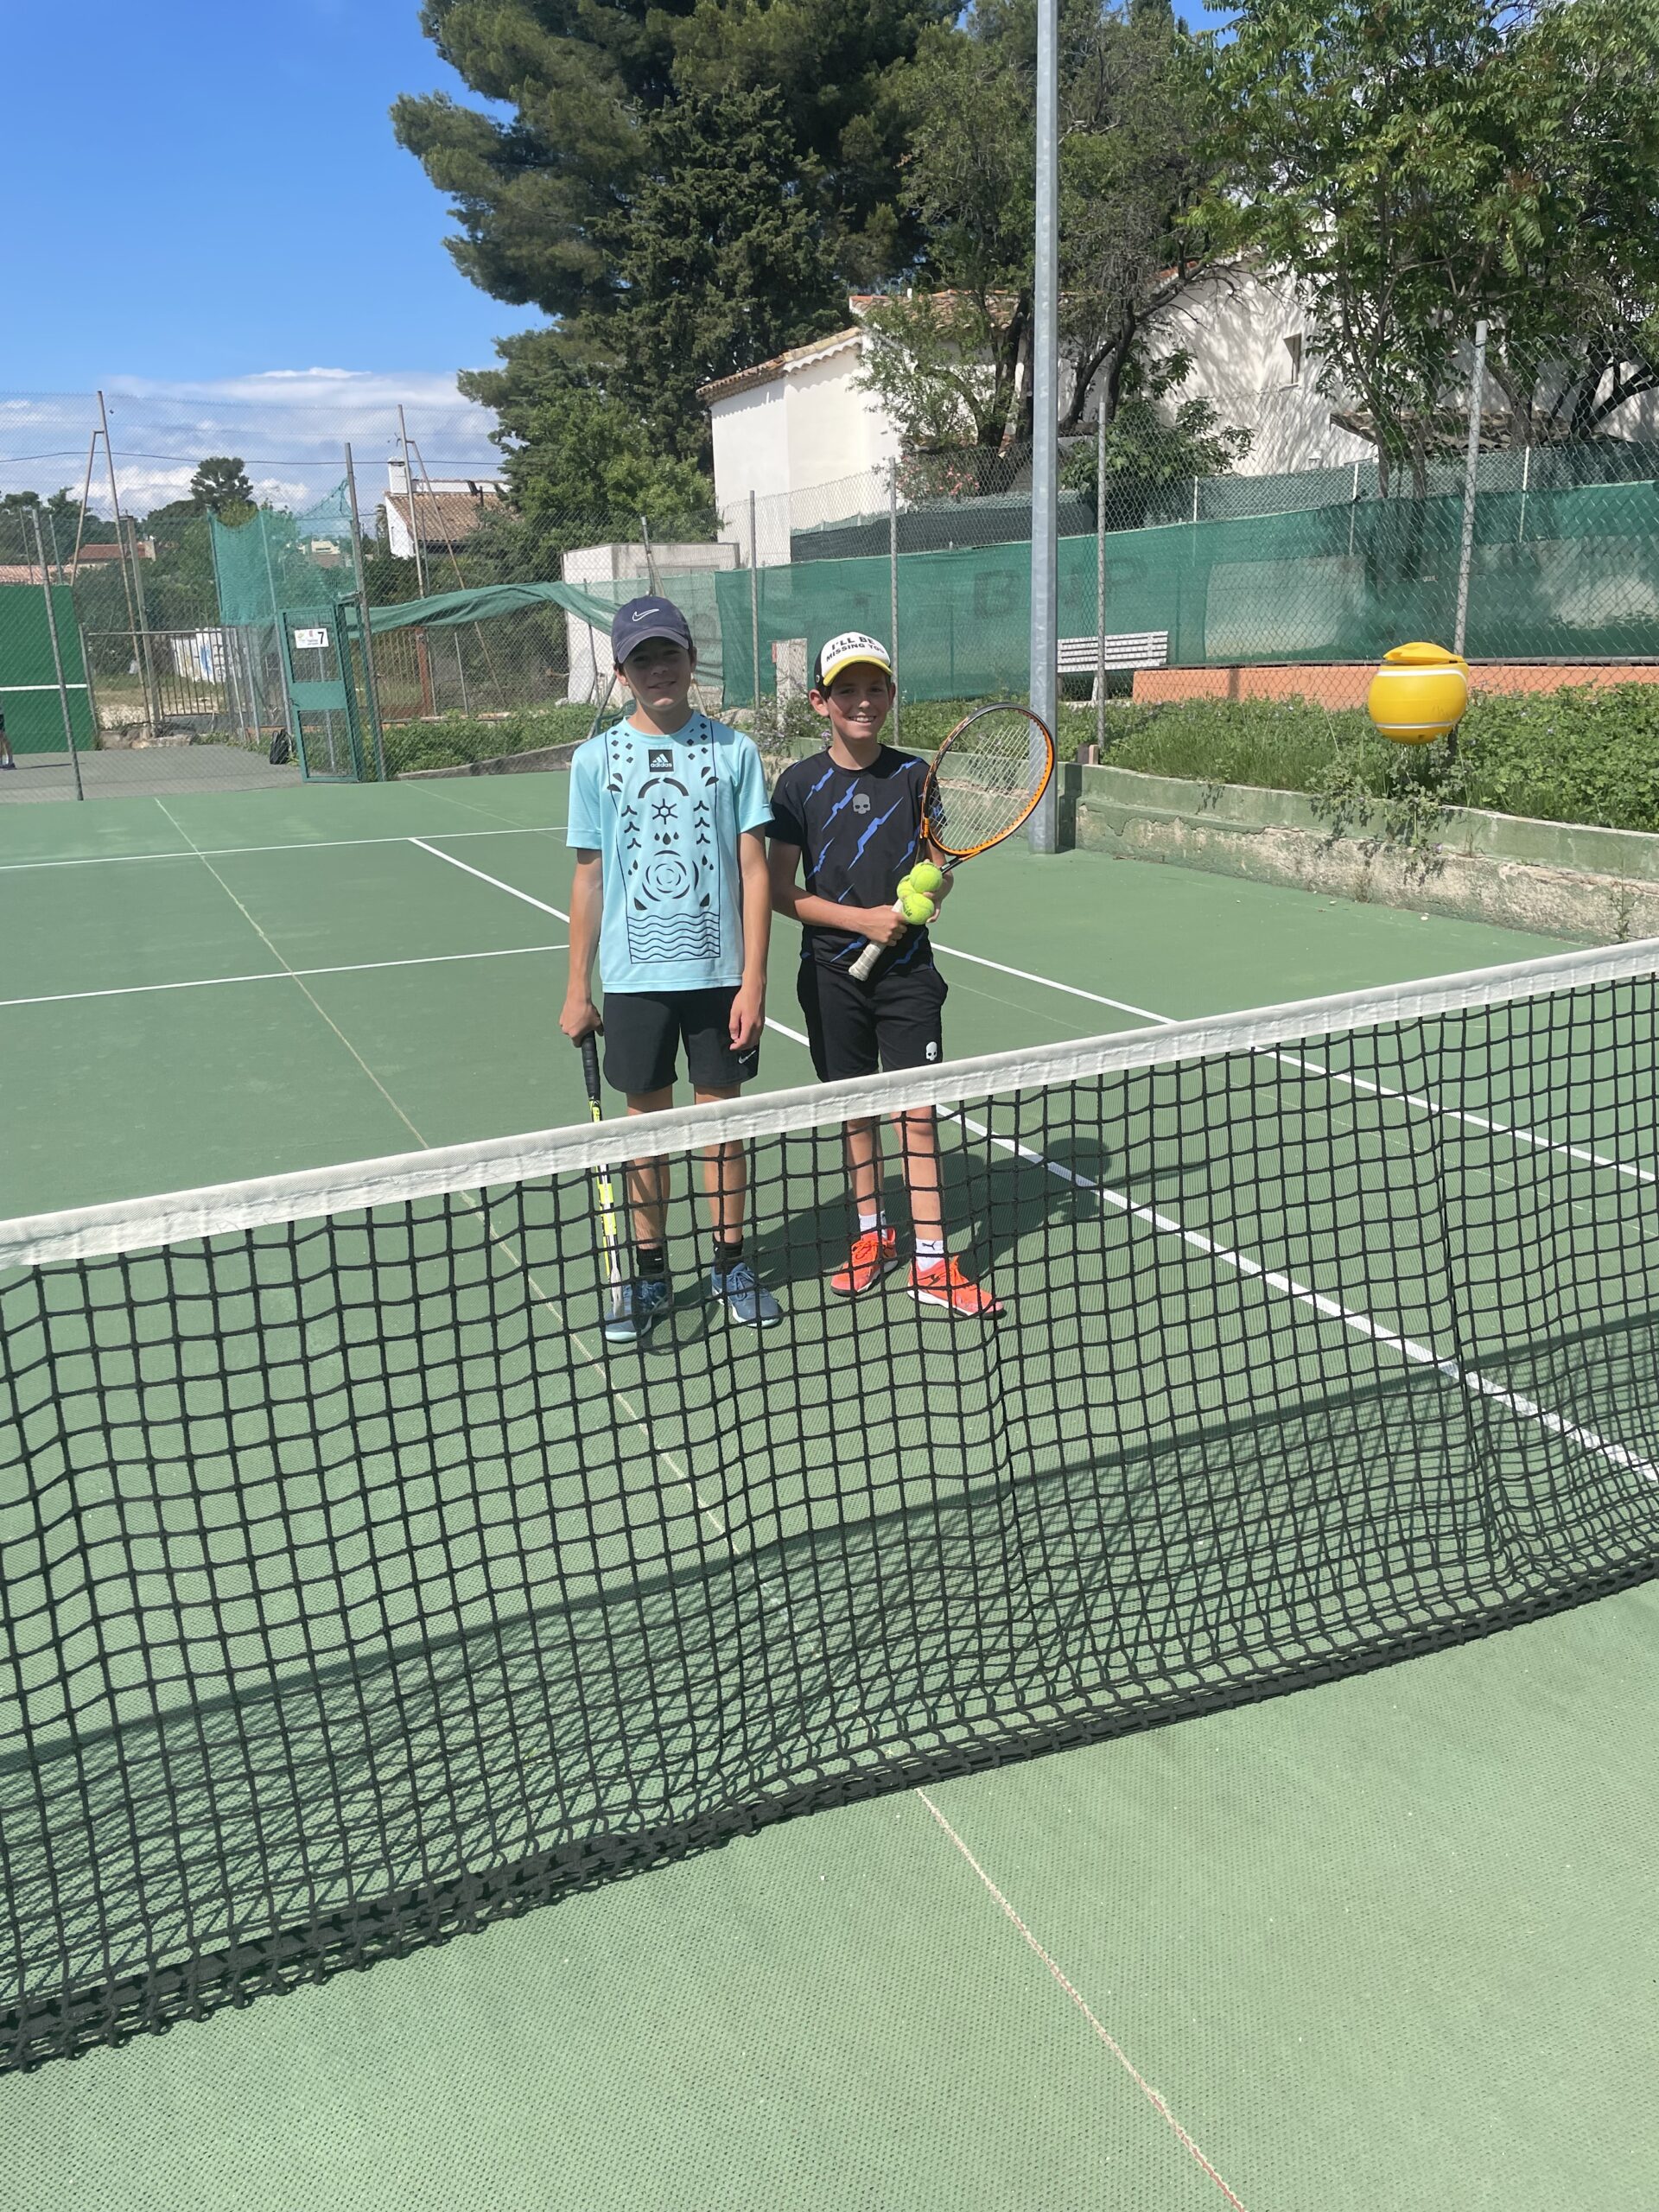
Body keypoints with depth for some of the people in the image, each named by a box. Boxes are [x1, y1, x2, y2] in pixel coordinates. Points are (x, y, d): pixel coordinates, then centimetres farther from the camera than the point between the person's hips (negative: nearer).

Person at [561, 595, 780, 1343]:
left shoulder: (733, 750, -1)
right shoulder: (596, 758, 2)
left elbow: (753, 870, -2)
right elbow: (589, 878, 6)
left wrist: (753, 980, -8)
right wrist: (577, 988, 4)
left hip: (719, 972, 0)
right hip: (635, 975, 1)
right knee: (647, 1124, 9)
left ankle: (730, 1263, 25)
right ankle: (649, 1274, 23)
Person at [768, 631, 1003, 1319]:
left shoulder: (913, 774, 2)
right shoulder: (801, 784, -3)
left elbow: (936, 869, 10)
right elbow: (782, 891, -5)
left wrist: (930, 888, -13)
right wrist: (862, 919, -14)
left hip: (907, 969, 0)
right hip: (833, 974, 0)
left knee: (916, 1112, -3)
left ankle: (930, 1262, 3)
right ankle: (872, 1234, 29)